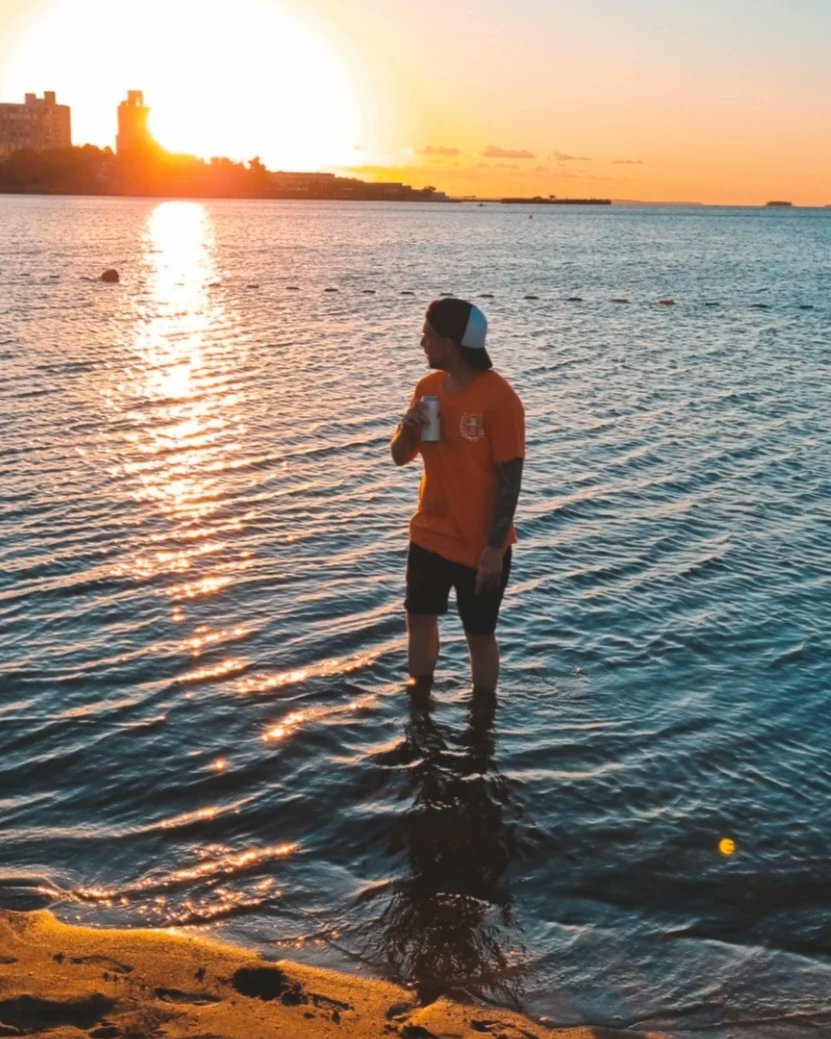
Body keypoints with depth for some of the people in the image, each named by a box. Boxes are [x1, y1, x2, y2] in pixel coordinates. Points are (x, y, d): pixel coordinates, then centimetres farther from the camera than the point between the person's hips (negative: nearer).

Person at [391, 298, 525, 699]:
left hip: (479, 545, -6)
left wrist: (495, 547, -19)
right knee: (420, 619, 18)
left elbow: (511, 478, -17)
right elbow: (400, 457, 8)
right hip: (428, 535, 7)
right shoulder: (428, 387, 0)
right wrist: (408, 428, -15)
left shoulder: (499, 398, -20)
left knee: (479, 635, 8)